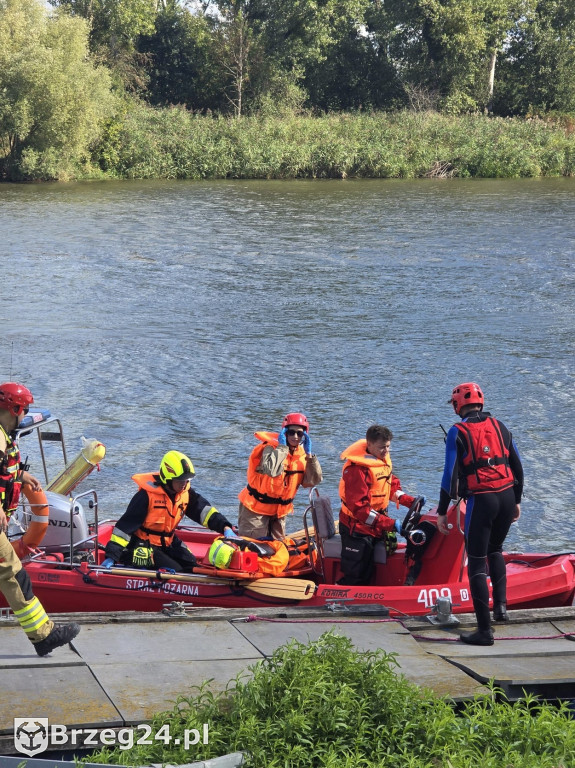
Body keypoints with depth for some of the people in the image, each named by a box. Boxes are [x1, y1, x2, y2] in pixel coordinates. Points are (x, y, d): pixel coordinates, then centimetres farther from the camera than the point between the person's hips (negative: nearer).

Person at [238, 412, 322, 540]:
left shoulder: (302, 455, 1)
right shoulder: (270, 447, -18)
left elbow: (314, 481, -7)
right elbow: (272, 470, -38)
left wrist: (309, 455, -12)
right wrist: (282, 447, -29)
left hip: (279, 512, 6)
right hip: (256, 508, -6)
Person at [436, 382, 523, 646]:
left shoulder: (458, 432, -4)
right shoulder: (499, 427, 10)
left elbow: (451, 476, -9)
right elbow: (517, 467, 14)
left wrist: (442, 512, -2)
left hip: (480, 501, -5)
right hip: (507, 497, 5)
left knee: (477, 563, 1)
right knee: (495, 550, 29)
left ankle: (484, 630, -1)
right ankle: (500, 603, 14)